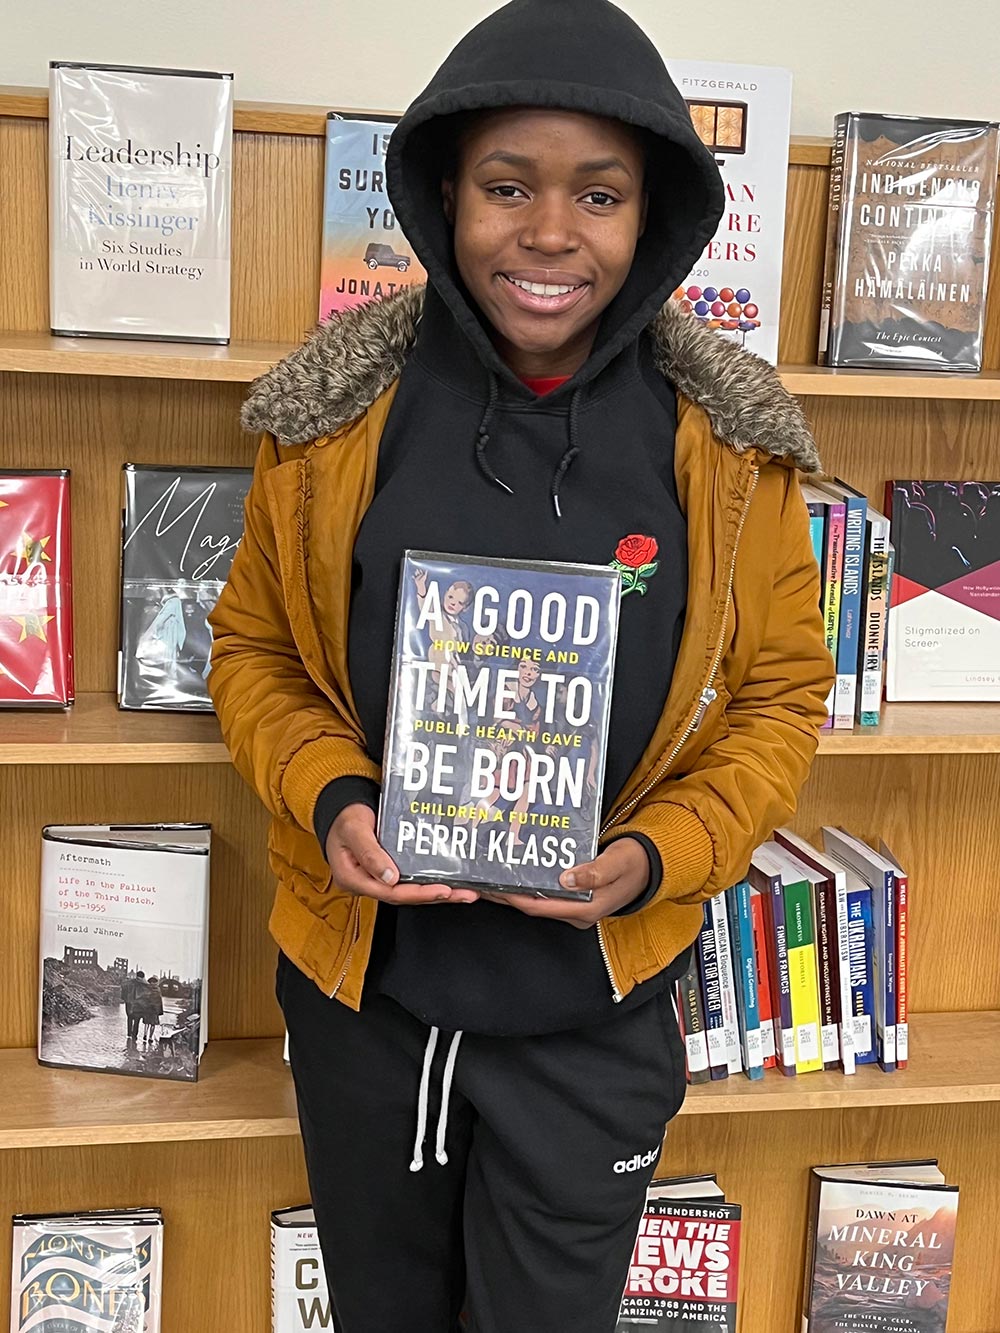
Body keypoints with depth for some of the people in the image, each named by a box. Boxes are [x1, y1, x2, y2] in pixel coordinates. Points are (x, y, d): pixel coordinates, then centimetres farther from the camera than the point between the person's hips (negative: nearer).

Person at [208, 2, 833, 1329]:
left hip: (594, 996, -1)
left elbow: (784, 690, -1)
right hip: (362, 975, 1)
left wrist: (660, 856, -17)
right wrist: (328, 797, -16)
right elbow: (253, 646, 2)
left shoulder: (725, 441, -10)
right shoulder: (332, 414, -10)